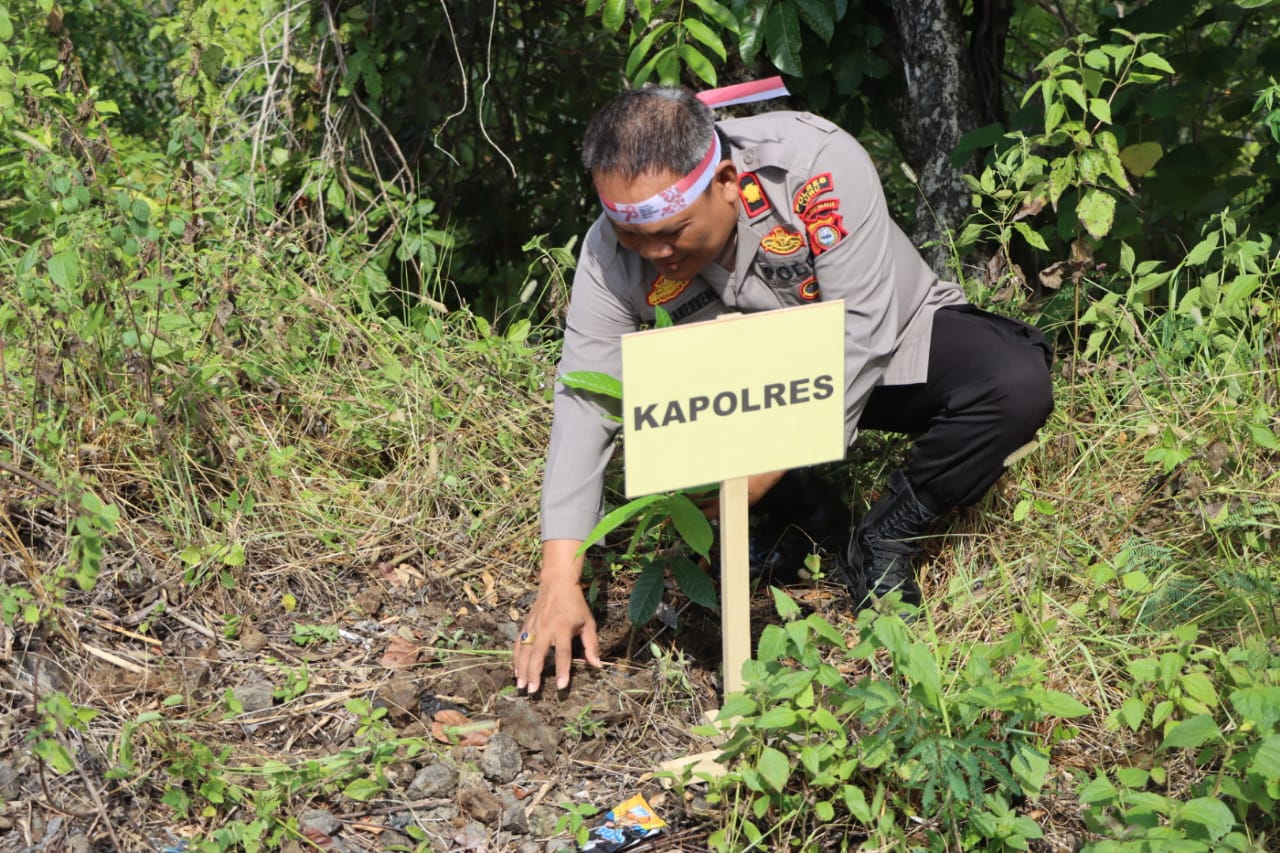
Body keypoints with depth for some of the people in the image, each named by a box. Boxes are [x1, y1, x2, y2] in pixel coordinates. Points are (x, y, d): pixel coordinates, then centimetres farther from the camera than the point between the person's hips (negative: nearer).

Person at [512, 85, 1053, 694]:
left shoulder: (818, 163, -35)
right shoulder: (613, 255, -25)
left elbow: (861, 330, -33)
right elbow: (584, 404, -25)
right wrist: (559, 583, -31)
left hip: (894, 338, -2)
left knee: (1016, 386, -29)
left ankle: (885, 538, -10)